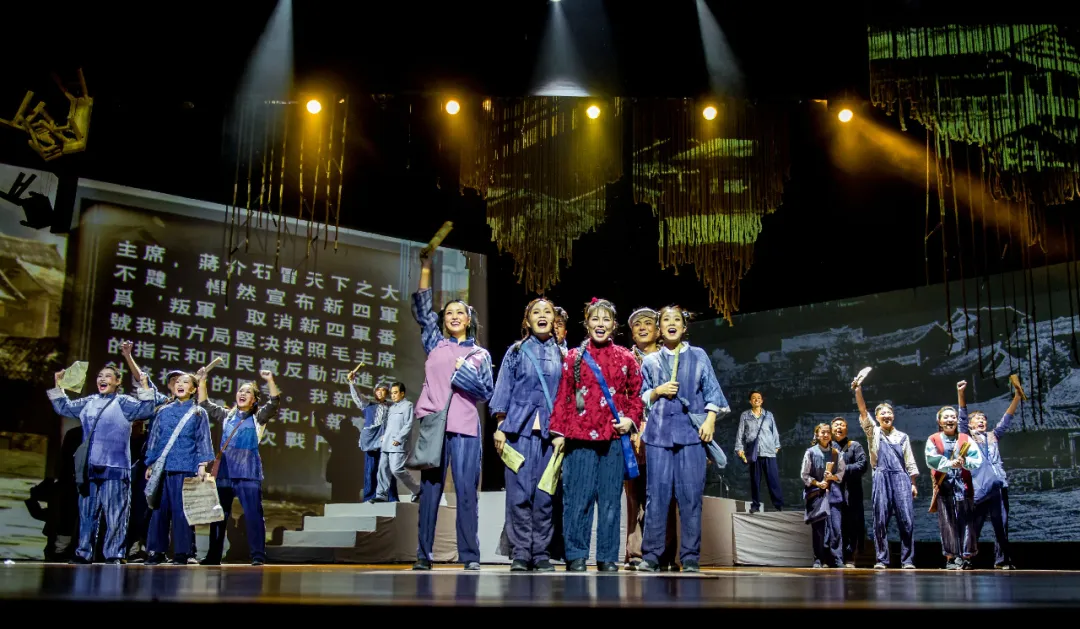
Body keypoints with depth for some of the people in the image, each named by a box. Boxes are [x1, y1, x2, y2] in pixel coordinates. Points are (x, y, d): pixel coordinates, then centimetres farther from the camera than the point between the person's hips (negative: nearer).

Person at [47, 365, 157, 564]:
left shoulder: (124, 402, 1)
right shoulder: (88, 402, 17)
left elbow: (145, 409, -11)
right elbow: (64, 408, 27)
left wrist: (144, 387, -20)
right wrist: (58, 385, 20)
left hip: (115, 467, -6)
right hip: (89, 468, 6)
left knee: (115, 514, -4)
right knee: (87, 512, 11)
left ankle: (115, 554, -1)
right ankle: (84, 553, 18)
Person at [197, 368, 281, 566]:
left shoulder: (258, 417, 7)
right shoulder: (226, 415, 18)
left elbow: (274, 402, -8)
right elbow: (204, 404, 21)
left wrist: (270, 381, -21)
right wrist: (202, 381, 11)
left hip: (248, 472, -4)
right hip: (224, 471, 4)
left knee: (253, 514, -8)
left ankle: (258, 555, -8)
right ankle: (214, 555, 16)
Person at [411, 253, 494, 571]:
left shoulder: (480, 355, 15)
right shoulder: (435, 344, 16)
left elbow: (487, 392, 9)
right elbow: (422, 309, 12)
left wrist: (464, 371, -5)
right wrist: (426, 269, 10)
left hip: (465, 428, -1)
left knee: (467, 490, -4)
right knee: (429, 489, -1)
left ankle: (470, 556, 0)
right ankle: (423, 554, 3)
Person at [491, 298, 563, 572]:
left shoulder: (561, 354, 13)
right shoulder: (516, 352, 10)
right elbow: (503, 390, 7)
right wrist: (500, 427, -1)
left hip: (550, 430, 1)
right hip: (519, 428, -1)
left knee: (545, 494, 0)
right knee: (519, 492, -5)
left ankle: (541, 554, 7)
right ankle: (520, 554, 1)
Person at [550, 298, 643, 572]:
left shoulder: (626, 358, 10)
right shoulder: (573, 357, 7)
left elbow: (636, 395, 15)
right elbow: (563, 397, 6)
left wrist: (631, 419, -2)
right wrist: (558, 432, 0)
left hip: (614, 437, 1)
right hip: (580, 436, -1)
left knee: (610, 498, 5)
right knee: (578, 496, -1)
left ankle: (608, 557, 13)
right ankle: (576, 556, 8)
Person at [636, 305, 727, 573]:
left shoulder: (699, 356, 12)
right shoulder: (650, 361, 15)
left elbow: (711, 390, 7)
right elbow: (640, 398, 16)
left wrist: (710, 420, -5)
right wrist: (658, 392, -3)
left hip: (691, 431, -1)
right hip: (659, 432, 1)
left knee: (691, 495, -4)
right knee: (657, 494, -2)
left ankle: (691, 558, 2)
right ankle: (651, 555, 4)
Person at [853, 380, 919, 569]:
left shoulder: (903, 437, 17)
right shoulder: (873, 432, 11)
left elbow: (910, 462, 16)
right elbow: (863, 411, -3)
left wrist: (913, 484, 8)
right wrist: (858, 390, -15)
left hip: (901, 478, 1)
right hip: (881, 478, -1)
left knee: (906, 519, -5)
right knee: (880, 520, -3)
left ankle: (907, 560, 1)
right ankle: (881, 560, 2)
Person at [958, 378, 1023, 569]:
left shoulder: (994, 436, 24)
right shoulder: (967, 437, 13)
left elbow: (1007, 419, 17)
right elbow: (962, 417, 0)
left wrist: (1017, 396, 7)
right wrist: (960, 394, -14)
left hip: (998, 485, 4)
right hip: (978, 487, -4)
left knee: (1001, 524, 3)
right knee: (974, 525, -4)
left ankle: (1002, 560, 8)